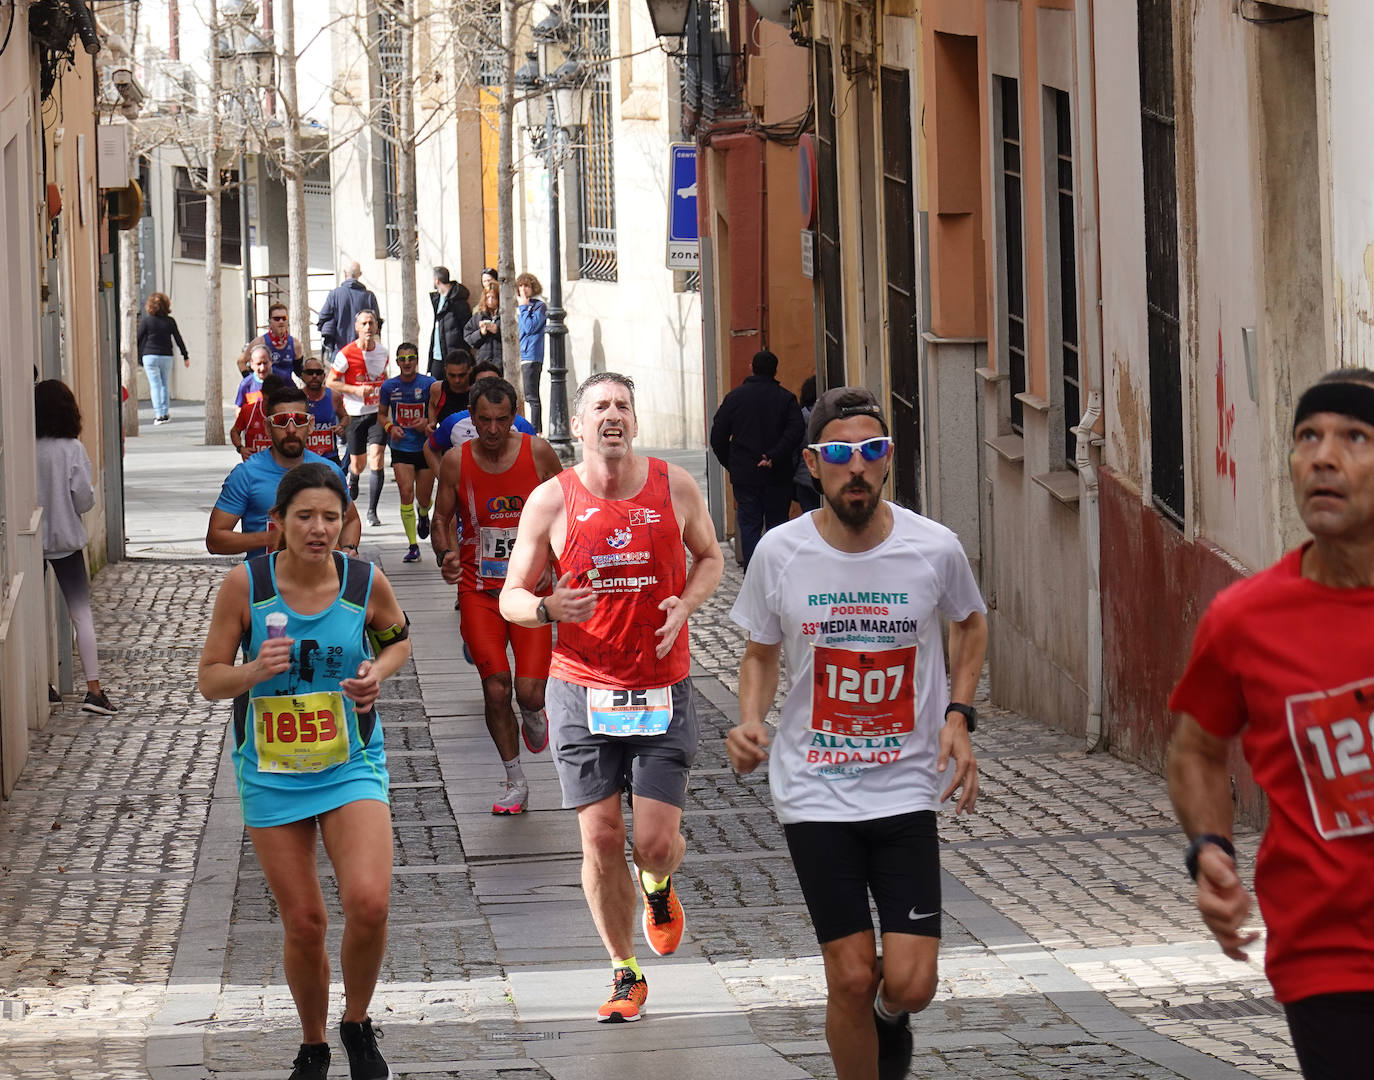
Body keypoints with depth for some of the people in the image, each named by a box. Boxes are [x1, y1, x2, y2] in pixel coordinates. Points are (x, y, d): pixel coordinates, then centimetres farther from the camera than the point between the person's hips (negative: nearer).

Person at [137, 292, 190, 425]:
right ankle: (165, 413, 18)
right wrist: (185, 356, 15)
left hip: (150, 356, -2)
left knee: (155, 384, -2)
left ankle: (158, 414, -10)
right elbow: (178, 339, 6)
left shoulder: (146, 320, -4)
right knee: (165, 384, 14)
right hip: (166, 355, 2)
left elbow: (139, 339, -1)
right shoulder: (170, 321, 1)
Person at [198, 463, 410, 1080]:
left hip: (352, 768, 0)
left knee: (368, 902, -20)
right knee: (303, 924, 4)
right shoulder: (244, 586, -10)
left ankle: (357, 1024, 7)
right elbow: (210, 679, -4)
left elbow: (398, 637, 14)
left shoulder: (366, 583, -7)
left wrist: (377, 671, -7)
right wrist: (254, 671, -24)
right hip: (271, 775, 0)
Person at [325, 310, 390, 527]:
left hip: (377, 412, 2)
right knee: (358, 464, 9)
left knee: (376, 460, -13)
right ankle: (352, 476, 49)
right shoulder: (346, 354, -10)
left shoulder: (383, 352, 3)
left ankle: (372, 511, -8)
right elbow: (330, 382, -5)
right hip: (355, 414, -2)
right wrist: (356, 390, -17)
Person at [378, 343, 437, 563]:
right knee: (406, 494, -13)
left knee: (424, 499, 7)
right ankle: (413, 546, -9)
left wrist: (428, 423, -17)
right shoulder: (389, 386, 1)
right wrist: (390, 427, -6)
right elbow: (381, 414, 14)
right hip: (401, 448, 1)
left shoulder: (429, 384, -5)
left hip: (425, 447, -1)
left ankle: (423, 515, 47)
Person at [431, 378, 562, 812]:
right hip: (478, 590, 1)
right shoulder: (456, 462, -4)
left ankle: (533, 716, 28)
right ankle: (514, 781, 13)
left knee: (529, 691, -12)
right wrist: (445, 553, -11)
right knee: (496, 690, -6)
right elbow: (442, 519, 9)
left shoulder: (538, 452, -5)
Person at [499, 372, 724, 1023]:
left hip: (661, 694, 0)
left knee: (655, 842, -5)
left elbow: (709, 558, 17)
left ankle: (658, 888, 34)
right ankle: (626, 977, 16)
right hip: (582, 693, 0)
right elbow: (510, 597, 3)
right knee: (600, 840, -1)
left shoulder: (675, 487, 0)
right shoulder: (551, 501, -3)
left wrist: (684, 605, -4)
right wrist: (547, 609, -20)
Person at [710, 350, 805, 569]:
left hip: (744, 476, 0)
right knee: (777, 526, 7)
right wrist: (774, 457, -15)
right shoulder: (786, 398, 1)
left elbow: (718, 436, 4)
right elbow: (795, 432, -15)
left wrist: (731, 464, 13)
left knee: (749, 527, 2)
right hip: (778, 476, 0)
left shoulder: (734, 396, 4)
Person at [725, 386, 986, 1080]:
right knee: (851, 977, -3)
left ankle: (888, 1018, 31)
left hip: (908, 787, 0)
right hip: (814, 790, 0)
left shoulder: (934, 548, -7)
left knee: (910, 984, -6)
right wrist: (750, 721, -9)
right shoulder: (780, 553, -6)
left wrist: (958, 717, 1)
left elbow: (969, 624, 15)